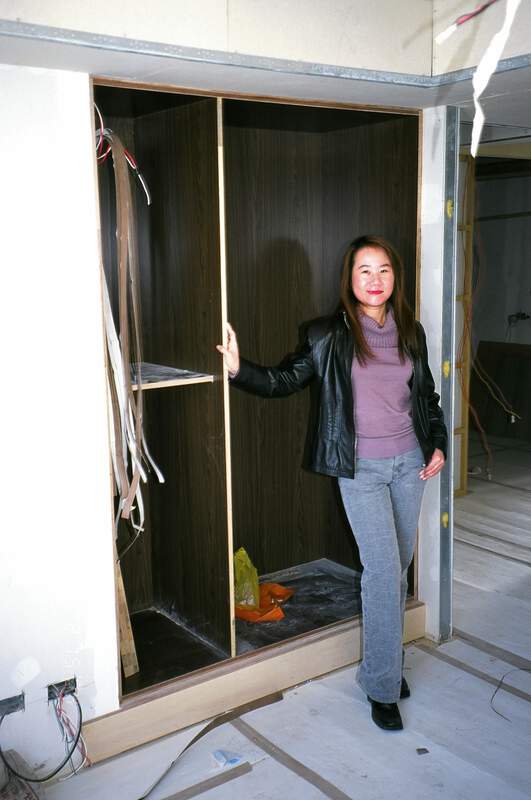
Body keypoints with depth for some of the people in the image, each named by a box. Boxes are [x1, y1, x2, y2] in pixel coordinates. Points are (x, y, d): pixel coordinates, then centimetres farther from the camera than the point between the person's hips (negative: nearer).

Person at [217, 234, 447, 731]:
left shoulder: (410, 332, 5)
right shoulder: (328, 335, -8)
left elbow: (427, 395, 14)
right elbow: (284, 380, -7)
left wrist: (437, 444, 6)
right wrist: (240, 370, -23)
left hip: (409, 462, 5)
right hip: (361, 468, -4)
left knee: (400, 566, 12)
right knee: (383, 569, -9)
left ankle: (387, 659, 32)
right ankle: (382, 685, 6)